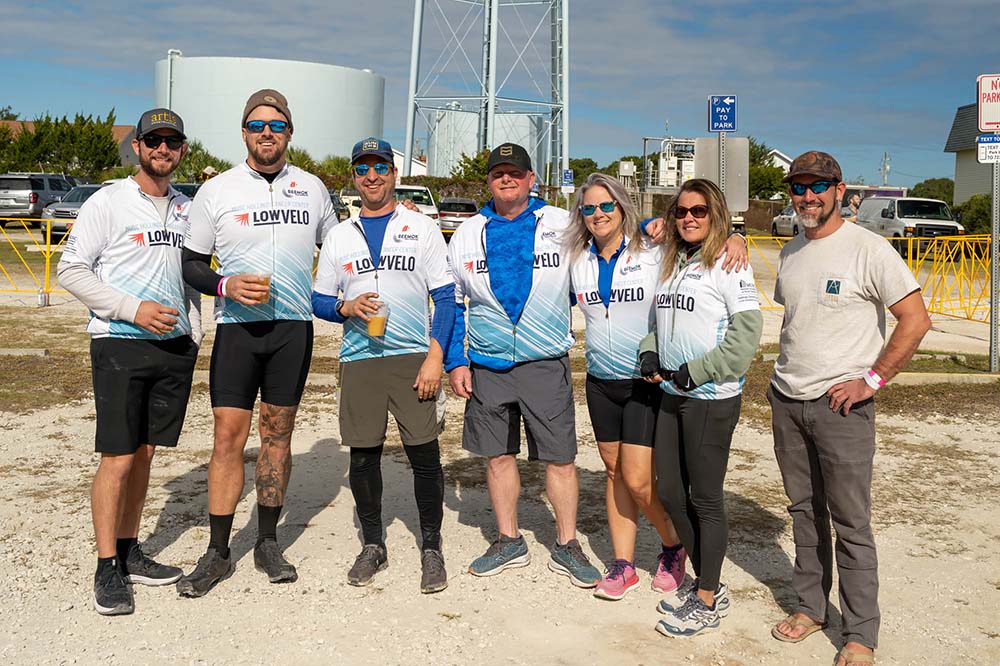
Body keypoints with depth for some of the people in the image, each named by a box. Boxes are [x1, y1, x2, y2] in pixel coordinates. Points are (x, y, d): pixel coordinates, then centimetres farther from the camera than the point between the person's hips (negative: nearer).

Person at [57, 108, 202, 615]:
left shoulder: (185, 209, 13)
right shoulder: (108, 202, -3)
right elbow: (71, 269, -7)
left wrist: (193, 331, 11)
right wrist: (133, 309, -15)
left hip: (174, 345, 5)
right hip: (121, 344, -5)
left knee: (144, 452, 11)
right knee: (118, 457, -5)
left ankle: (129, 551, 23)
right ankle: (107, 569, 6)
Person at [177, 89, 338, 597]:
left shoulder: (312, 188, 9)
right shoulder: (216, 190, 3)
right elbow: (191, 263, 4)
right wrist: (226, 286, -14)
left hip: (295, 327, 2)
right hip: (237, 326, -1)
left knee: (278, 433, 8)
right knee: (228, 436, -3)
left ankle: (267, 543, 19)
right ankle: (217, 552, 8)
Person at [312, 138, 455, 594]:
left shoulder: (422, 228, 6)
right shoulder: (339, 236, 14)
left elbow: (446, 297, 1)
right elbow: (319, 300, 15)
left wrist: (435, 357, -9)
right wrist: (347, 307, -8)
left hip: (414, 358, -2)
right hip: (359, 360, 3)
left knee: (425, 454, -4)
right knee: (363, 456, 5)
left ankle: (431, 547, 12)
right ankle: (372, 545, 23)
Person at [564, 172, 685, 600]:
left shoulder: (652, 252, -8)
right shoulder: (578, 262, 7)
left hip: (648, 381, -5)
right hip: (601, 382, 5)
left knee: (638, 480, -7)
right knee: (615, 473, 12)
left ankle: (673, 548, 22)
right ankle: (623, 564, 24)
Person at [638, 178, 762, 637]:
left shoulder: (728, 264, -10)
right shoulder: (670, 263, 13)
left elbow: (747, 330, -16)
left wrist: (695, 371, -16)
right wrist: (649, 354, 1)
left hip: (712, 399, -8)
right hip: (671, 394, 8)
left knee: (705, 500, 2)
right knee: (669, 492, 13)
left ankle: (707, 602, 17)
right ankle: (706, 581, 31)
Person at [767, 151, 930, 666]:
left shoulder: (868, 248, -10)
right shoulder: (790, 252, 11)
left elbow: (915, 320, -11)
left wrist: (871, 379, -13)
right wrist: (784, 377, 11)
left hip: (841, 404, -6)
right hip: (787, 401, 6)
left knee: (850, 521, 0)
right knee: (804, 511, 14)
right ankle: (810, 606, 29)